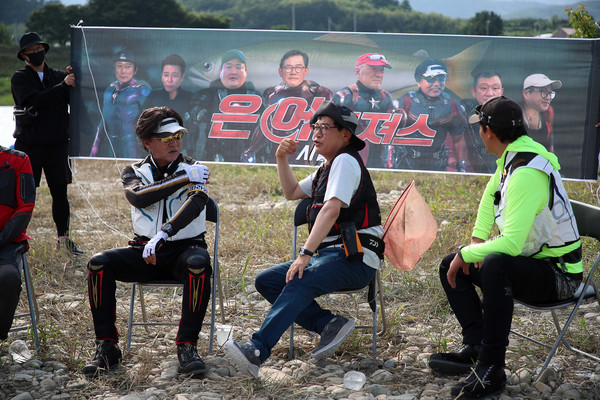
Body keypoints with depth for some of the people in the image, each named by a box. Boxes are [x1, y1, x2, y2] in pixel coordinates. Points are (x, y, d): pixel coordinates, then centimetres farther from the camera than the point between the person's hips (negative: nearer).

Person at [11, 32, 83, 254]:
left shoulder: (58, 76, 12)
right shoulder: (20, 78, 1)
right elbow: (35, 100, -17)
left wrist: (74, 80, -14)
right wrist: (64, 86, -18)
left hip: (57, 143, 3)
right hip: (29, 144, -3)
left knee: (60, 192, 5)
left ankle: (63, 237, 14)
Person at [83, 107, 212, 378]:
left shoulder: (194, 170, 3)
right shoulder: (134, 172, 10)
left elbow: (196, 202, -19)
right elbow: (137, 197, -14)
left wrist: (163, 233, -35)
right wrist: (183, 177, -16)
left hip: (184, 247, -2)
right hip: (144, 251, 2)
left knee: (198, 263, -37)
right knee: (99, 263, -23)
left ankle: (187, 346, -30)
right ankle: (106, 348, -19)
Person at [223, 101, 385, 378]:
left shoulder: (346, 161, -8)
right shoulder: (328, 168, 24)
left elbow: (331, 210, -21)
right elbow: (292, 193, 35)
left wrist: (305, 254, -30)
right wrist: (281, 159, 18)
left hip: (355, 259, -10)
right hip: (330, 256, 10)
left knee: (300, 282, -35)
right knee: (265, 281, -2)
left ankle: (257, 351, -52)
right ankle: (329, 324, -12)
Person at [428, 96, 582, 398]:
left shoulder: (527, 174, -27)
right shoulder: (510, 158, 3)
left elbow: (511, 242, -33)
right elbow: (492, 192, 25)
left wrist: (467, 254, -19)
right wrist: (477, 238, 13)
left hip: (559, 275, -10)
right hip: (534, 259, 10)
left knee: (495, 264, -39)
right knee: (451, 266, 9)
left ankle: (491, 369, -32)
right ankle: (475, 347, 0)